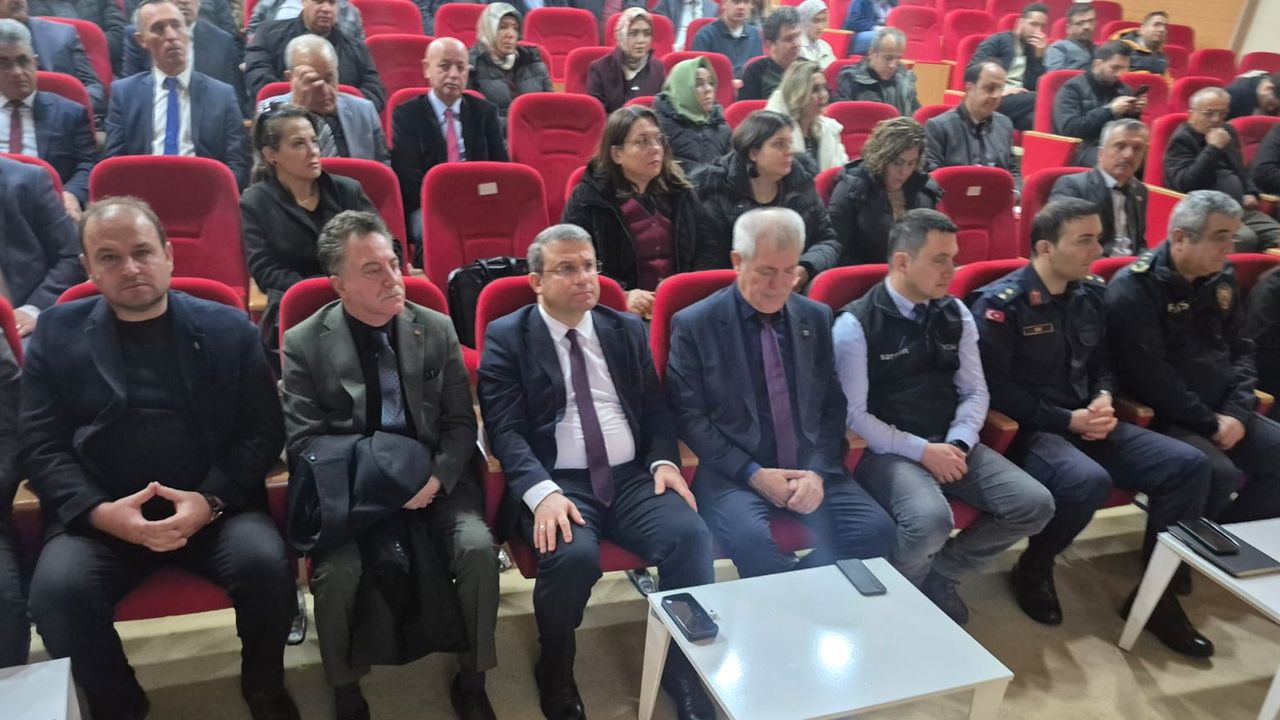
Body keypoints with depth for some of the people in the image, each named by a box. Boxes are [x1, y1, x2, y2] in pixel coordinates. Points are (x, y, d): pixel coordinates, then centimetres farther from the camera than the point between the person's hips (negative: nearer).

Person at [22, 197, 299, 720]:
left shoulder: (228, 329, 6)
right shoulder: (57, 334, 9)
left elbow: (264, 431, 1)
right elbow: (40, 446, 4)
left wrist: (211, 501, -14)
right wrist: (100, 511, -14)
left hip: (215, 507, -1)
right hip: (100, 515, 1)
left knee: (266, 563, -27)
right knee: (56, 591, -26)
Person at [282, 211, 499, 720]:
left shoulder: (437, 329, 4)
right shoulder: (304, 343, -1)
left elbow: (460, 424, 4)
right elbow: (303, 440, -4)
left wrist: (436, 477, -14)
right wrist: (369, 471, -17)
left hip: (434, 480, 2)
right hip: (350, 488, -1)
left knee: (478, 548, -23)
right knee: (337, 569, -27)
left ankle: (471, 679, 2)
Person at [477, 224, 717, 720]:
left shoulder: (627, 329, 16)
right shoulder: (506, 337, 3)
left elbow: (656, 409, 17)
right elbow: (505, 430, -6)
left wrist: (664, 460, -3)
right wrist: (543, 491, -22)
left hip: (632, 478, 4)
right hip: (555, 484, -3)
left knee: (691, 537, -24)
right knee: (573, 556, -33)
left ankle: (688, 676, -2)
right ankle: (556, 677, 0)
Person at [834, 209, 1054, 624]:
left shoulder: (956, 315, 10)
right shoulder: (856, 324, -9)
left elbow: (975, 392, 11)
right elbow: (853, 414, -12)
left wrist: (957, 444, -8)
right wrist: (920, 450, -17)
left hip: (950, 444, 7)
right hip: (889, 451, -6)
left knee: (1035, 505, -10)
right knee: (931, 520, -34)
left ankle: (937, 575, 7)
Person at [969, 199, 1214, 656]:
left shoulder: (1092, 294, 10)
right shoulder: (1000, 304, -11)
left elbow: (1103, 363, 21)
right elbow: (995, 387, -15)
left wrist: (1104, 399, -2)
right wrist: (1068, 420, -17)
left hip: (1085, 422, 7)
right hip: (1028, 429, -7)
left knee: (1188, 465, -10)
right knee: (1088, 480, -35)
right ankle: (1034, 569, -4)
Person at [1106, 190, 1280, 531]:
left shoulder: (1222, 278, 10)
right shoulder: (1134, 288, -15)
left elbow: (1241, 349, 15)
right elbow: (1151, 376, -21)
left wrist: (1237, 411, -2)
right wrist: (1209, 423, -15)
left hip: (1222, 411, 8)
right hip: (1158, 415, -8)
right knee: (1220, 474, -28)